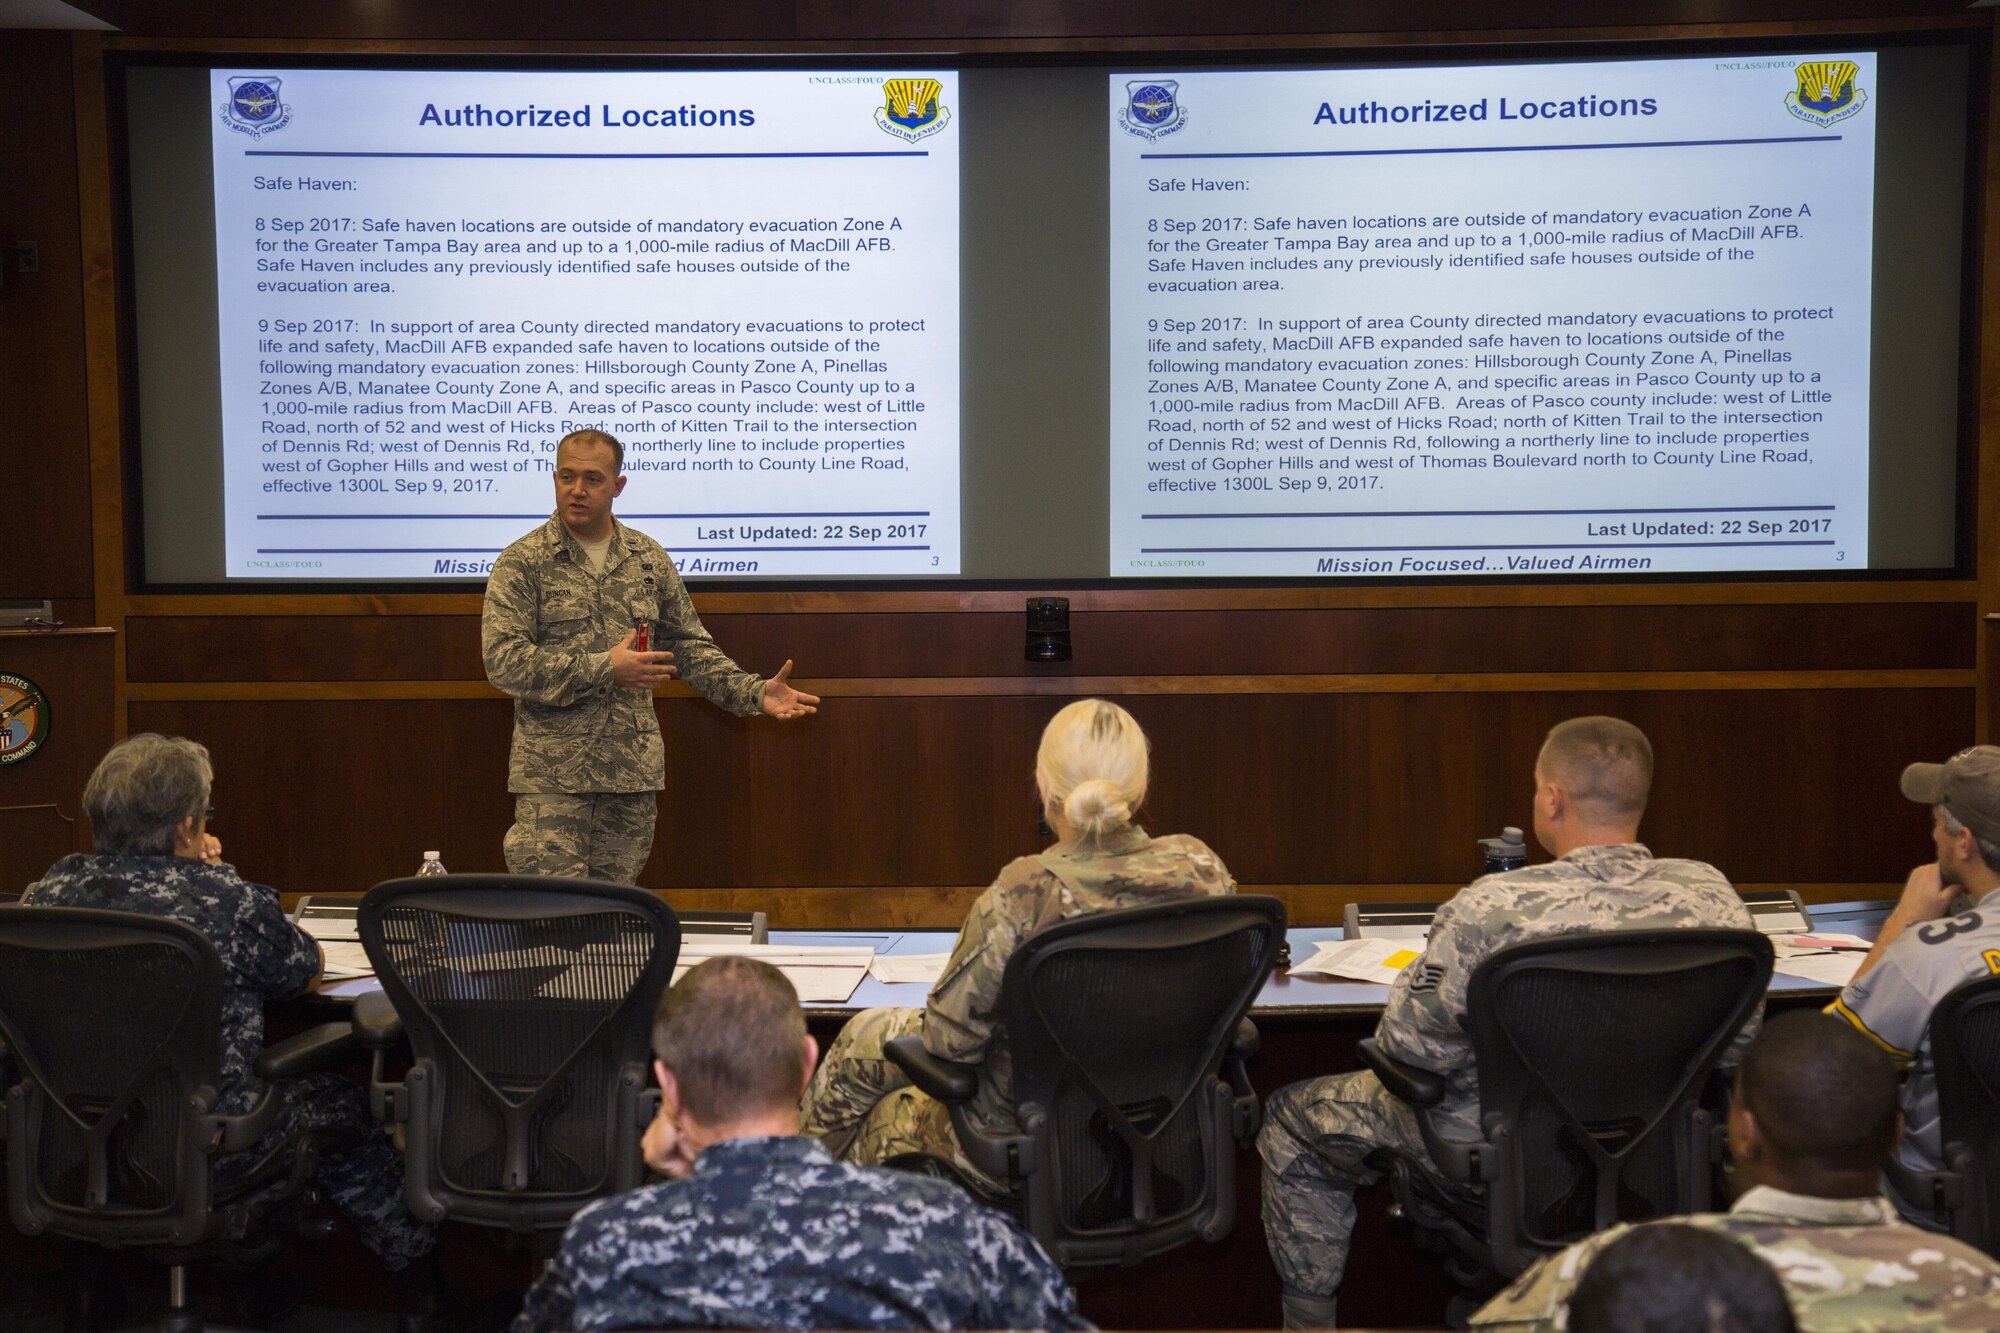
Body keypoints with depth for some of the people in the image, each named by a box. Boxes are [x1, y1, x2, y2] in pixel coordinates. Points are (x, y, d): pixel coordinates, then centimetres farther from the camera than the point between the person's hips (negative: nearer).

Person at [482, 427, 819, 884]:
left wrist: (754, 693, 2)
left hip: (633, 775, 4)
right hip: (552, 776, -4)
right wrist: (605, 669, -18)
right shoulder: (521, 563, -3)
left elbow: (689, 646, 16)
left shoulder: (649, 559, 11)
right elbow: (503, 660, -13)